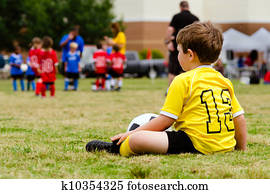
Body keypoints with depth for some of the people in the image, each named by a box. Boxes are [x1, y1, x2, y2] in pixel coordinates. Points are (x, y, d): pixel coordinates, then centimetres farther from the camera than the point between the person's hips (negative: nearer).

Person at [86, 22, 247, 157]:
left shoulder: (183, 81, -6)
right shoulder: (225, 81, 14)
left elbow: (164, 121, -7)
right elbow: (240, 119, 16)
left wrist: (131, 133, 2)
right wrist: (241, 148, 29)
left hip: (197, 144, -9)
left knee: (136, 140, -15)